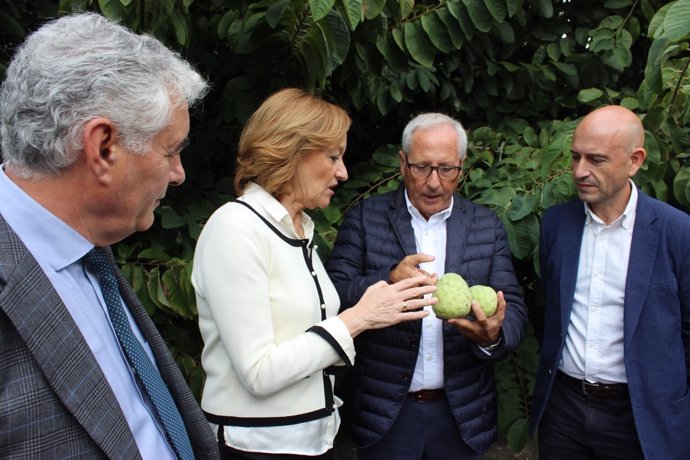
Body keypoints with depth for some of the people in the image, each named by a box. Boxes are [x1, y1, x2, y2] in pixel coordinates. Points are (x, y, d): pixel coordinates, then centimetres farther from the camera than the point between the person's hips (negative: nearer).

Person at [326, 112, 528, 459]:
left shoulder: (488, 227, 1)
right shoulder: (364, 218, -5)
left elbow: (514, 311, -2)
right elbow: (333, 297, -11)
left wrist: (493, 336, -25)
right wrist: (390, 281, -30)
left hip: (462, 413, 2)